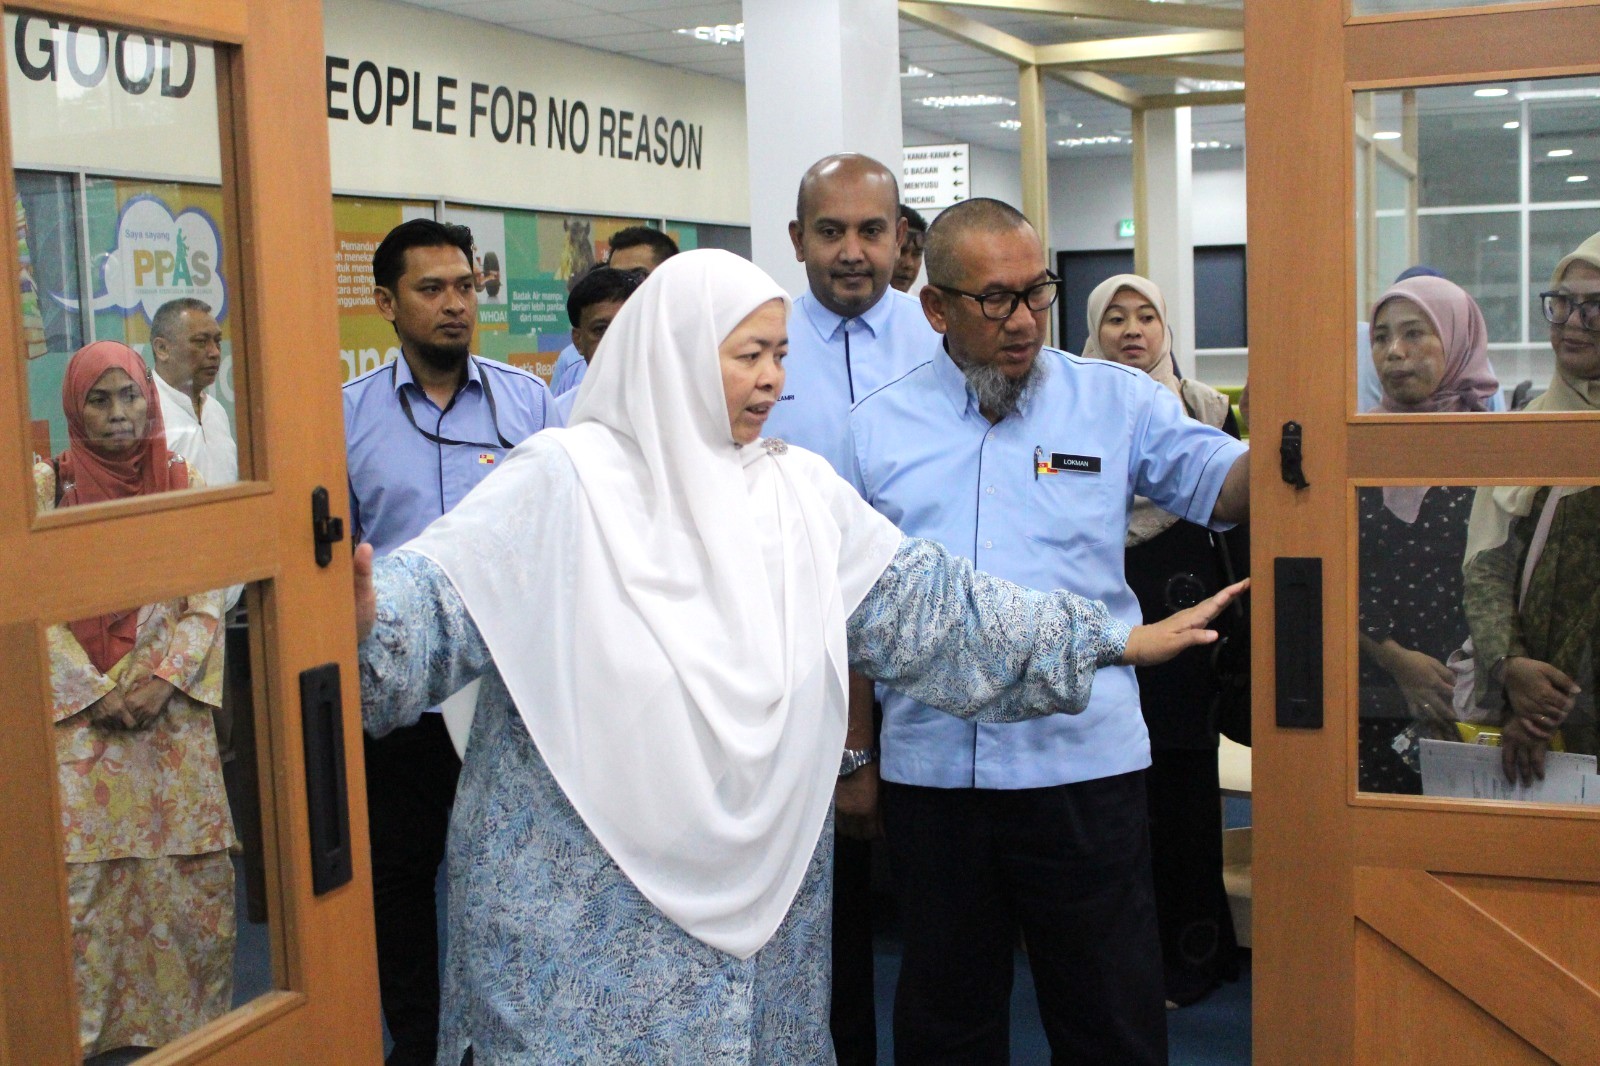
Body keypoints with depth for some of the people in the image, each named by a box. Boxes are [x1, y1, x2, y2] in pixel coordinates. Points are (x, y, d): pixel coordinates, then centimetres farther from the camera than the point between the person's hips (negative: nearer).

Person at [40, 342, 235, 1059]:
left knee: (188, 872, 2)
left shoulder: (186, 484, 4)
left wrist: (162, 682, -11)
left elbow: (206, 604, 2)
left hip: (172, 712, 1)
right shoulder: (46, 485, -1)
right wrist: (98, 694, -10)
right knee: (81, 873, -1)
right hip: (78, 717, -1)